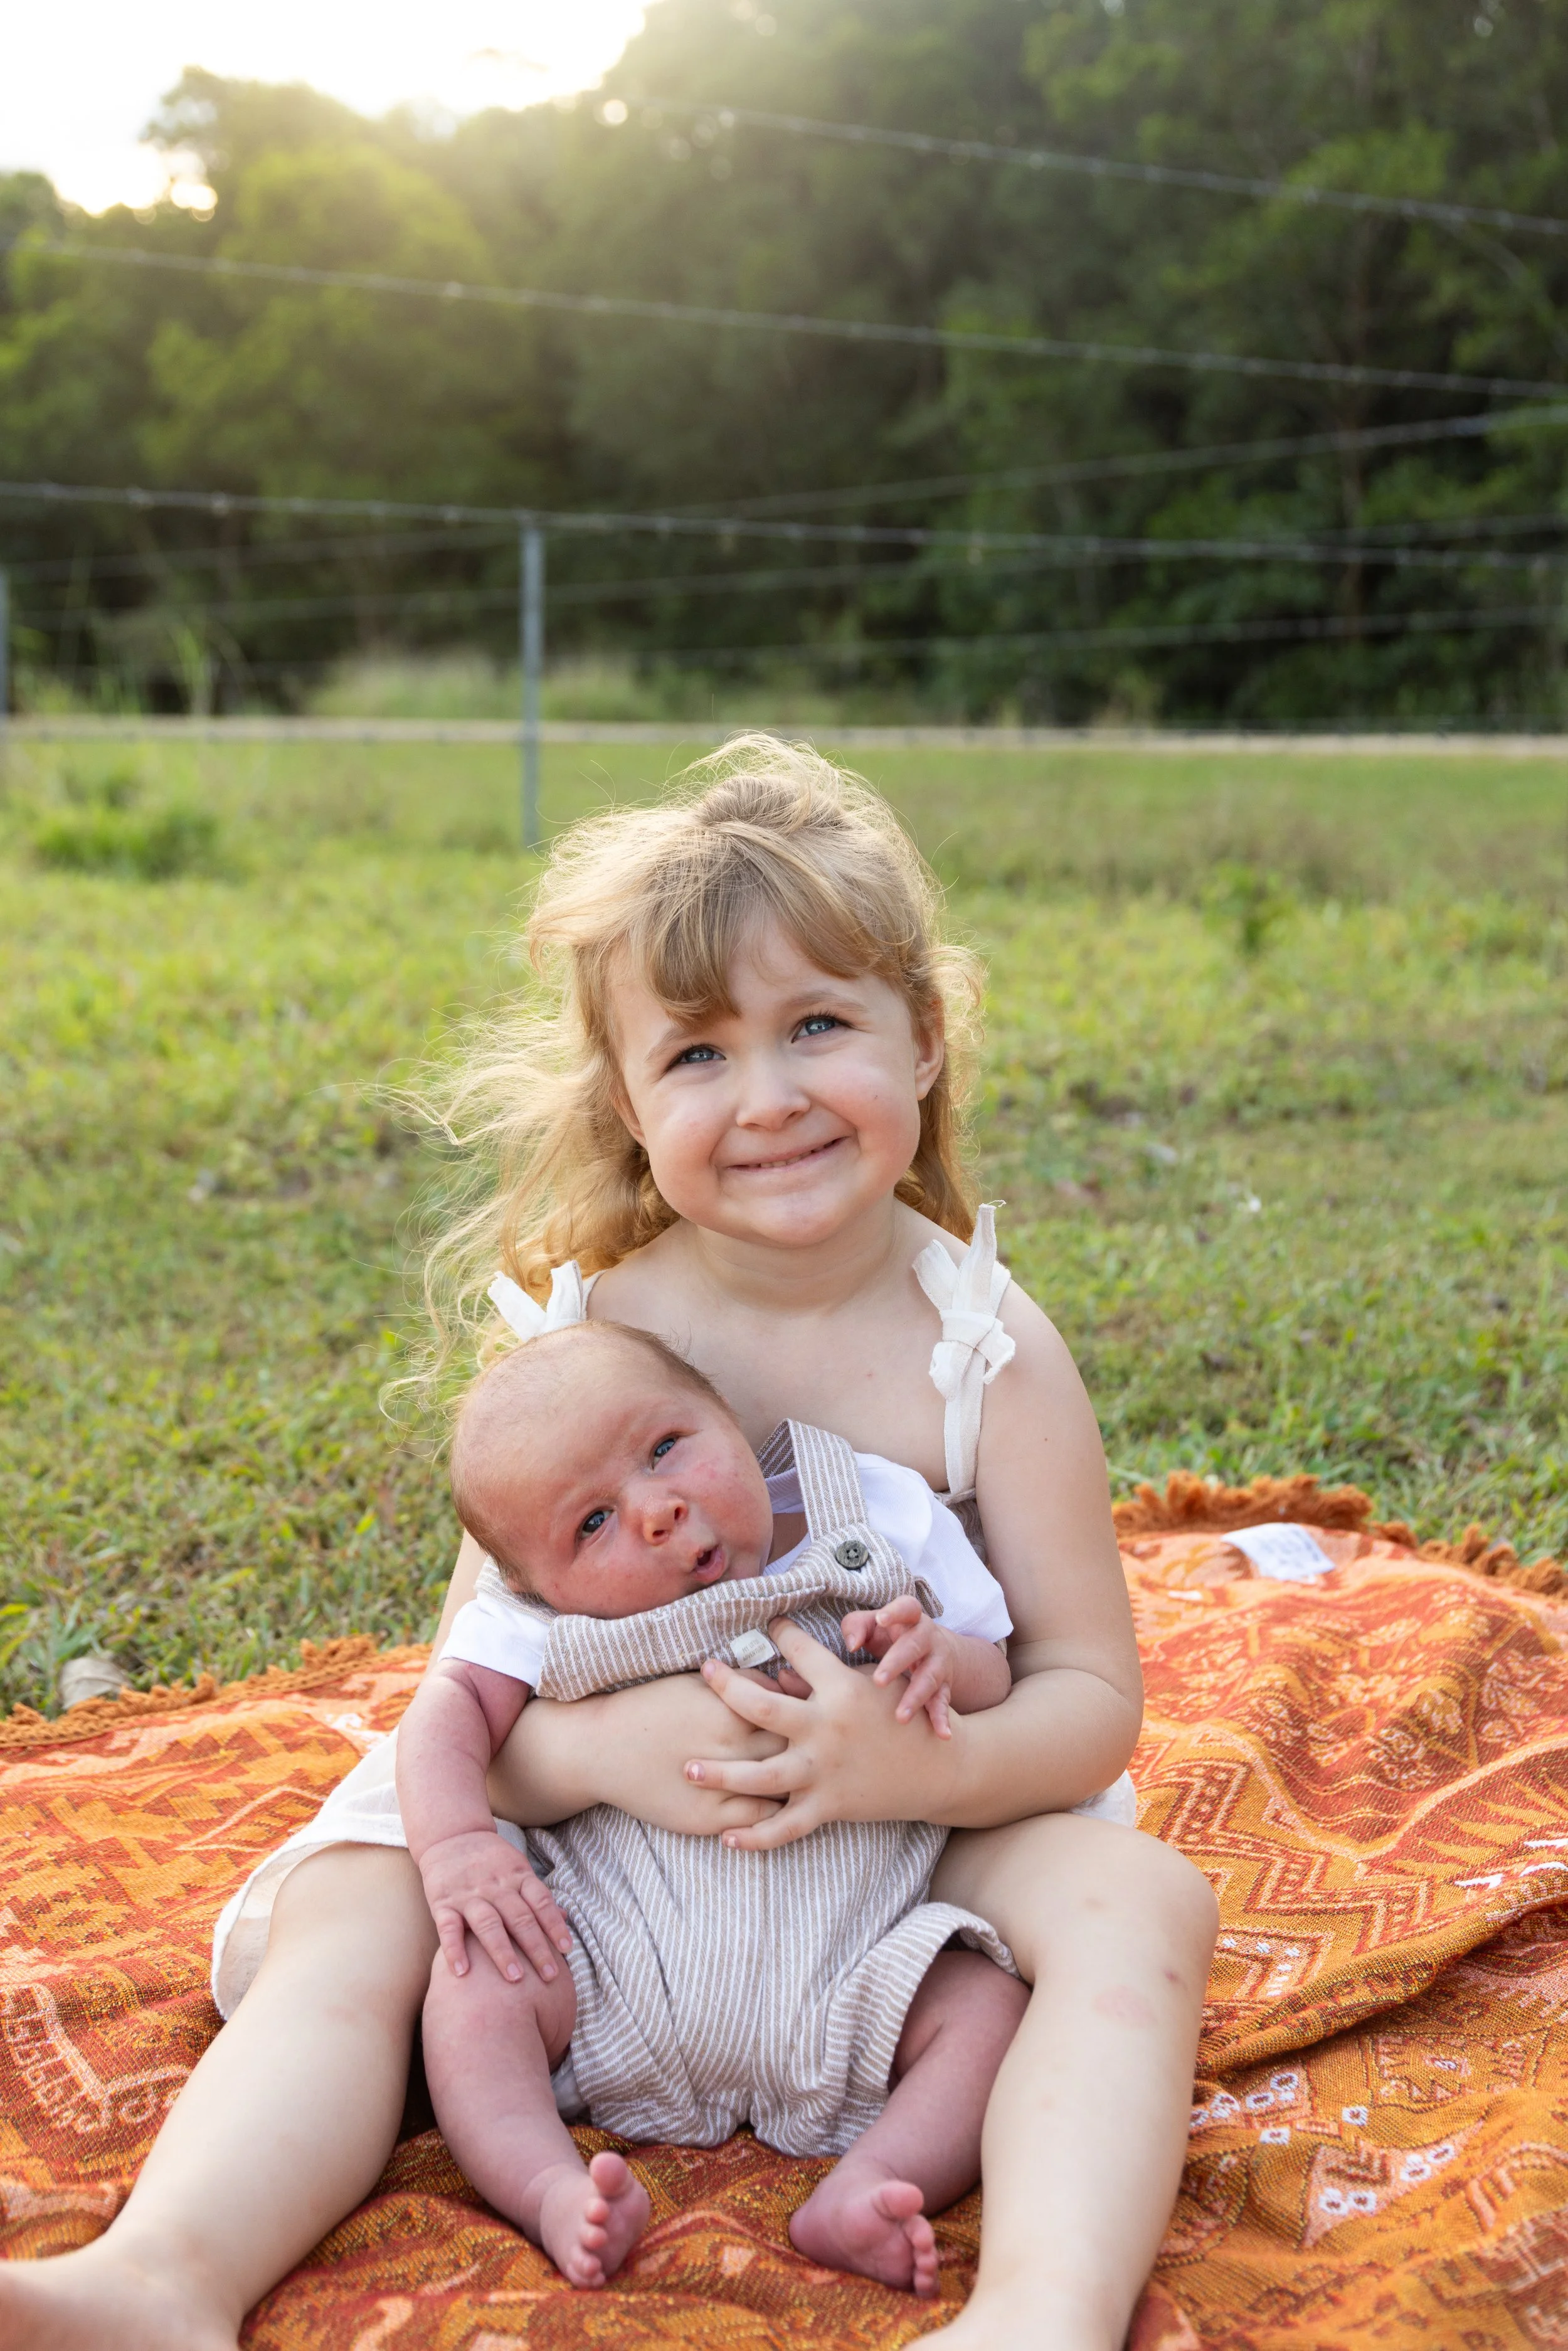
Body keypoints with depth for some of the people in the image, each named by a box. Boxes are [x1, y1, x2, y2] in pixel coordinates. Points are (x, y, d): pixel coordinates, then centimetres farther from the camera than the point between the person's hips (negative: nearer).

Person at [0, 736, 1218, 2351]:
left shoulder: (987, 1353, -11)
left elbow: (1093, 1694, -8)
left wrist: (925, 1769, -31)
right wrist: (601, 1749, -31)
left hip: (917, 1840, -1)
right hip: (602, 1831, 1)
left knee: (1139, 1902, -27)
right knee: (347, 1918, -19)